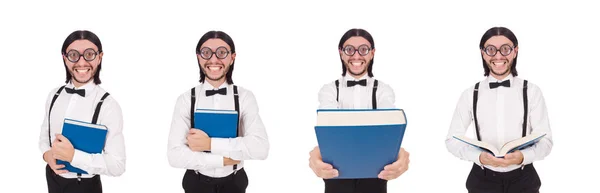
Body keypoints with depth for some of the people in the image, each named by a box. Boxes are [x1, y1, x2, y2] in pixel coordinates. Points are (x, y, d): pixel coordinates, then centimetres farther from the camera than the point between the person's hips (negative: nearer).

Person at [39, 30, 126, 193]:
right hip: (53, 179, 5)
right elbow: (44, 135, 11)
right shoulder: (54, 96, -2)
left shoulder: (108, 105, -20)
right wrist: (47, 154, -10)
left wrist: (73, 155, -29)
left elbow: (118, 165, -23)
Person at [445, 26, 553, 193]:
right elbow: (453, 140, -1)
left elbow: (545, 140, -4)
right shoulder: (470, 94, -1)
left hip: (523, 180, 0)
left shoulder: (531, 91, -3)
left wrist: (522, 157, -24)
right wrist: (479, 157, -19)